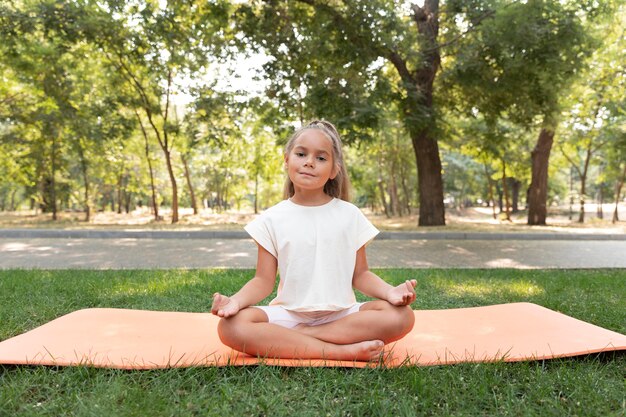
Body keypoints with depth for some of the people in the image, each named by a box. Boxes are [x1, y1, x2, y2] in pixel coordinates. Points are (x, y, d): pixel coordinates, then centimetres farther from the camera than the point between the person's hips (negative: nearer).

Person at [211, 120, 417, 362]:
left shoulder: (349, 215, 4)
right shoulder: (272, 219, 3)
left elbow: (360, 275, 6)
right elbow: (264, 281, 1)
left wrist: (390, 291, -15)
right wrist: (236, 300, -20)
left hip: (341, 314, 1)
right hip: (288, 313, 0)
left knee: (401, 316, -25)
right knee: (230, 326, -28)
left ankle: (291, 337, -20)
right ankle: (343, 351, -27)